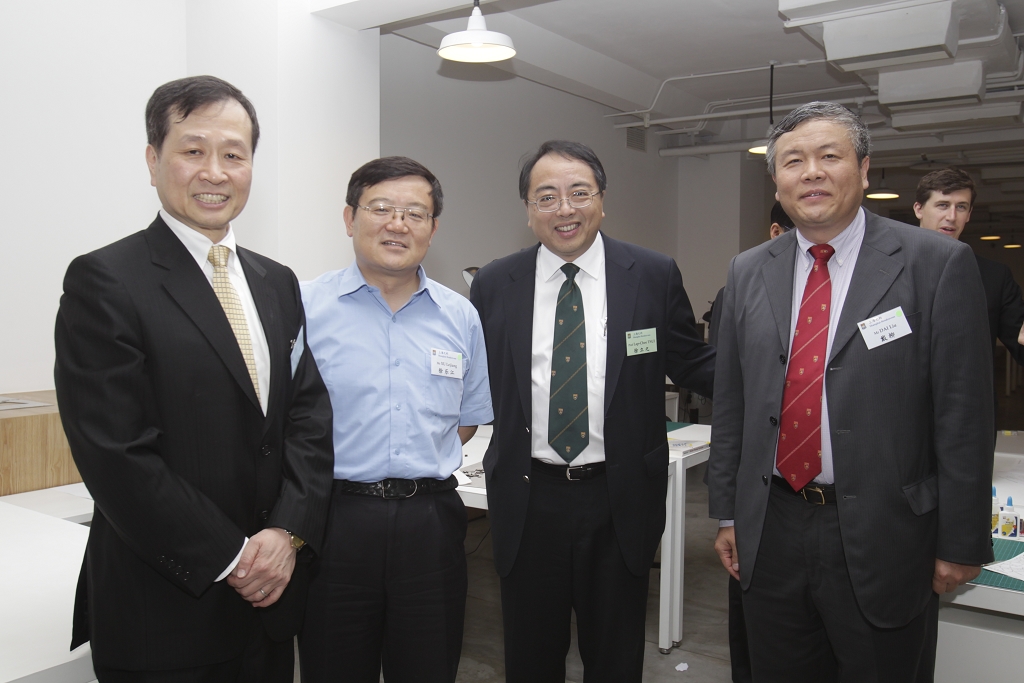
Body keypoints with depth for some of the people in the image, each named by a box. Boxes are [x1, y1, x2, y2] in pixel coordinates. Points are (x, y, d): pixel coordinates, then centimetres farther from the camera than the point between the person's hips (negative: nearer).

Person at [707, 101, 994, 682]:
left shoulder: (939, 264, -8)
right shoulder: (749, 273, 4)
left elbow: (964, 417, -8)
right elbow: (731, 404, 8)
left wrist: (961, 546, -7)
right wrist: (727, 512, 9)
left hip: (883, 541, -3)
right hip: (771, 532, 4)